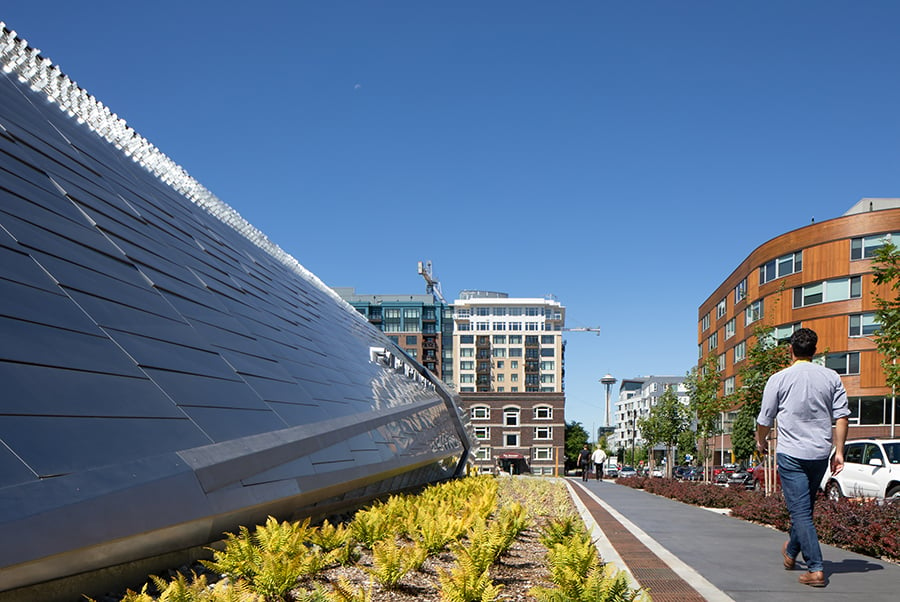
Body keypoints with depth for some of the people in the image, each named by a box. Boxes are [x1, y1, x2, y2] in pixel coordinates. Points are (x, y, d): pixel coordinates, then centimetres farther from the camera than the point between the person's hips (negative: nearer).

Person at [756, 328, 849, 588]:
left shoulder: (779, 379, -6)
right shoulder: (831, 377, 2)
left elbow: (764, 420, 1)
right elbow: (841, 416, -1)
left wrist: (761, 442, 19)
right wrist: (839, 451, 5)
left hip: (791, 453, -4)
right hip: (820, 453, 4)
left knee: (801, 511, -2)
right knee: (805, 507, 20)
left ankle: (816, 569, -8)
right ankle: (791, 552, 38)